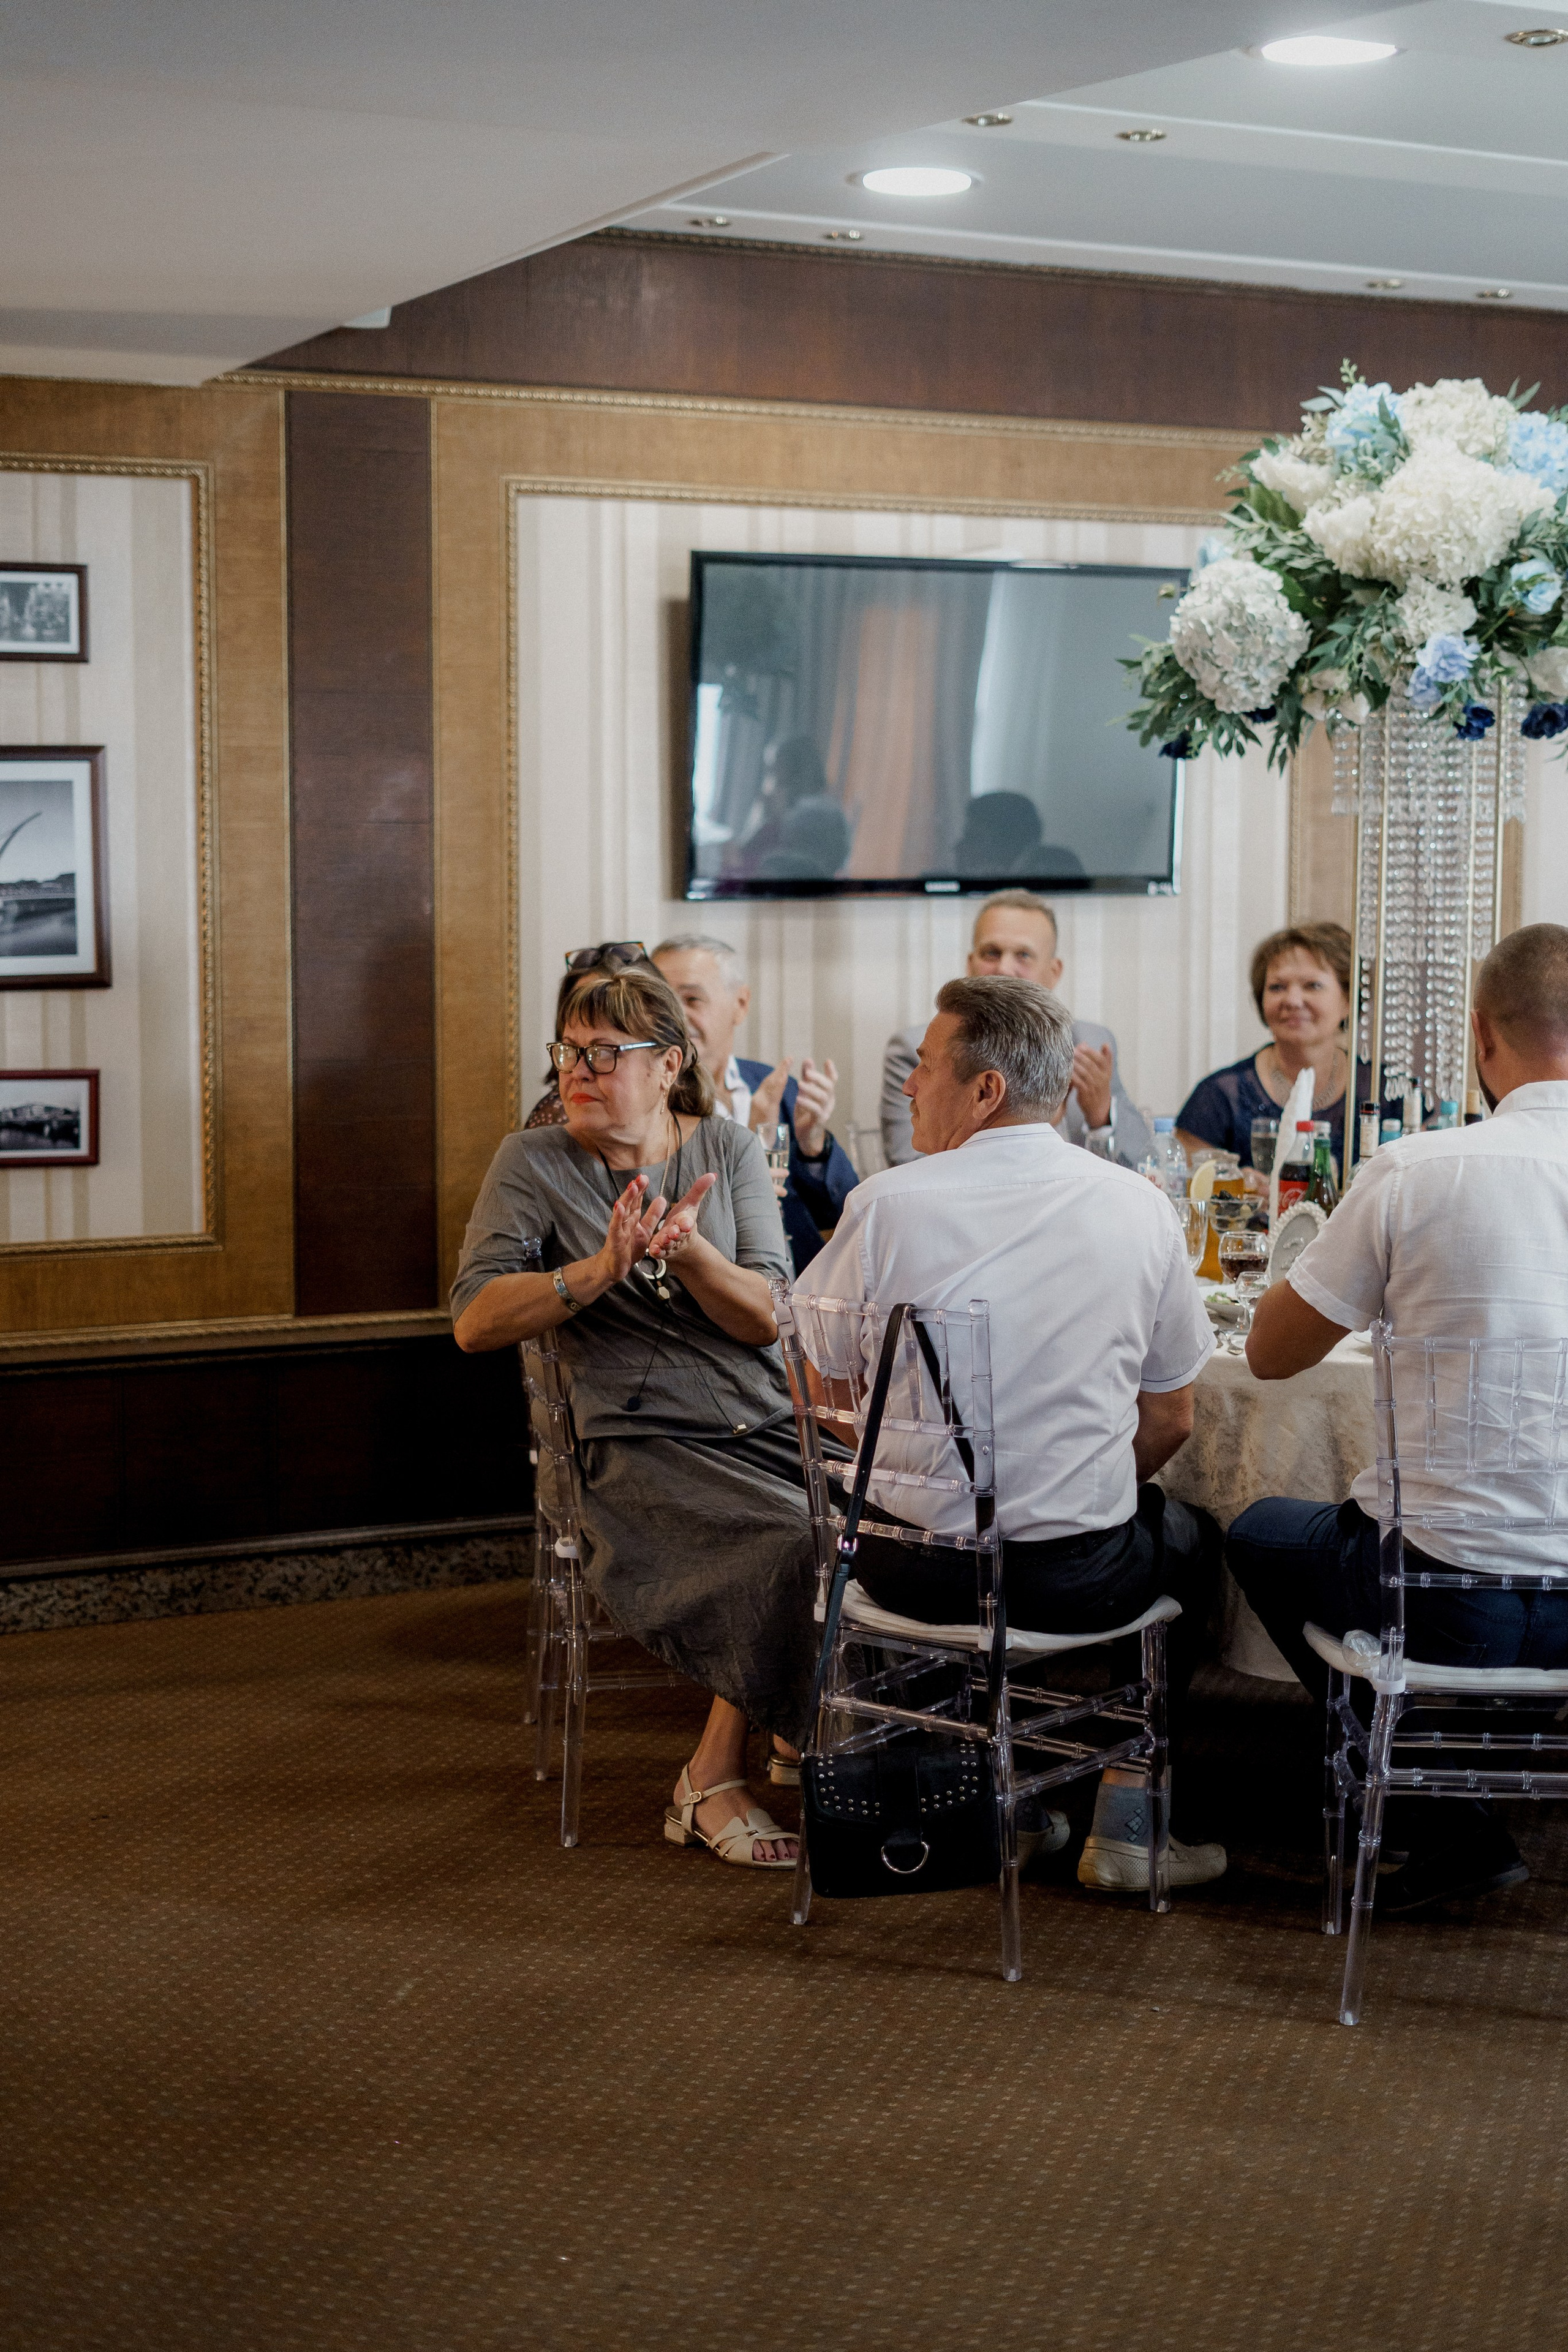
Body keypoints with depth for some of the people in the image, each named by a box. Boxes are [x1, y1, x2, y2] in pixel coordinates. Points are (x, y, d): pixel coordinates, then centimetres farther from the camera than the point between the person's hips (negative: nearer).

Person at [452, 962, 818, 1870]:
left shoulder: (727, 1148, 9)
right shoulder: (535, 1164, 4)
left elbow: (768, 1317, -1)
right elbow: (475, 1320, -8)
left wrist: (689, 1251, -21)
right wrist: (601, 1270, -21)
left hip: (770, 1422, 4)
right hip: (647, 1446, -3)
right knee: (795, 1550, -29)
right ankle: (719, 1782, -11)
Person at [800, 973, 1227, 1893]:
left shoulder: (887, 1205, -9)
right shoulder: (1139, 1206, -2)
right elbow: (1171, 1419, 5)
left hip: (909, 1570, 0)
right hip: (1080, 1581, 0)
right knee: (1191, 1538, 32)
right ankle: (1129, 1824, 29)